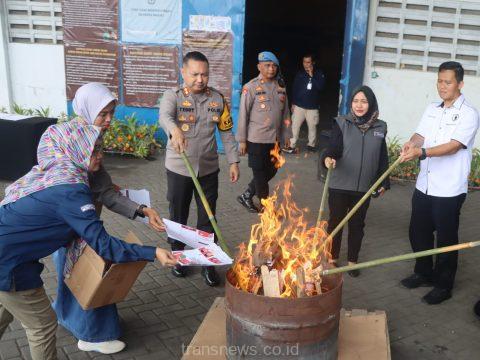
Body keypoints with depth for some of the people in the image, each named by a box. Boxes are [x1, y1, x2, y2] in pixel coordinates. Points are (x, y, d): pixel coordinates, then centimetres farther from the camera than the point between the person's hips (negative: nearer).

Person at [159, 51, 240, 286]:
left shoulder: (217, 98, 1)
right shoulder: (173, 96, -9)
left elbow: (226, 132, 6)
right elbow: (164, 116, -31)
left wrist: (233, 161, 2)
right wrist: (175, 130, -54)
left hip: (208, 169, 2)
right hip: (179, 169, -1)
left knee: (207, 219, 7)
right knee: (178, 217, 14)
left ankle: (208, 263, 22)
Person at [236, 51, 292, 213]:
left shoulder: (280, 86, 7)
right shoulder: (251, 87, -10)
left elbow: (285, 113, 12)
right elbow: (243, 114, -10)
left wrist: (286, 135, 11)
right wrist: (242, 140, -11)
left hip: (274, 139, 6)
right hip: (257, 139, -6)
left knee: (271, 171, 15)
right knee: (260, 174, 4)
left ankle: (246, 196, 31)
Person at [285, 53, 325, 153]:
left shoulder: (319, 74, -3)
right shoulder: (299, 74, 1)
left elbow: (320, 87, -17)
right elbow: (294, 89, 6)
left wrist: (312, 76, -19)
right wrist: (293, 103, 6)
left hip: (312, 107, -1)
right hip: (299, 105, 1)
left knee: (312, 127, 10)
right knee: (295, 126, -2)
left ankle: (311, 144, 26)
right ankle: (292, 146, 3)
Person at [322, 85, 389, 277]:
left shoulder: (380, 127, 2)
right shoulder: (342, 123, -6)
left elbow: (383, 157, 8)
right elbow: (333, 148, -16)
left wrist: (384, 182, 8)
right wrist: (328, 158, -38)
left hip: (363, 187, 2)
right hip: (339, 185, -2)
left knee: (357, 224, 14)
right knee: (335, 222, 10)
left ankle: (352, 261, 30)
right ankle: (332, 258, 28)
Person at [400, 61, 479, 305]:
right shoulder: (432, 109, 10)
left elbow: (454, 146, -22)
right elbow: (420, 135, 2)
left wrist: (422, 152, -36)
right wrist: (411, 144, -22)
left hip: (449, 190, -6)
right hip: (424, 185, 6)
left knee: (446, 239, 7)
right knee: (418, 232, 17)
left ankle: (443, 285, 24)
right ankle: (423, 273, 37)